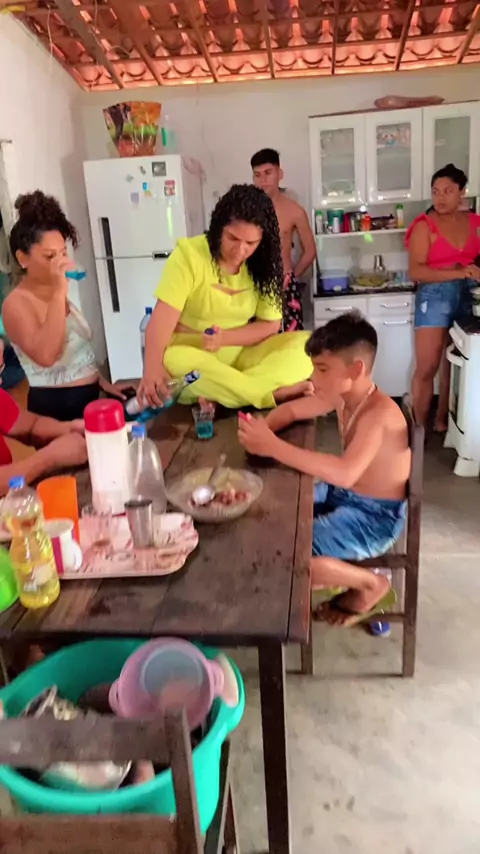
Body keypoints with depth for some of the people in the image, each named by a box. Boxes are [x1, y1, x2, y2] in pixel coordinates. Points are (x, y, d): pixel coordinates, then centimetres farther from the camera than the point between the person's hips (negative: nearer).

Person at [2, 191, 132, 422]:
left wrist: (102, 382, 11)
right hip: (55, 405, -8)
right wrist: (59, 293, -32)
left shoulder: (53, 294, 11)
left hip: (88, 397, 8)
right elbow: (46, 356, -32)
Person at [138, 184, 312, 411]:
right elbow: (163, 317, -23)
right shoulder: (189, 253, -14)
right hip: (191, 353, -3)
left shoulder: (263, 266, -2)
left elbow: (270, 324, -2)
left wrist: (224, 338, -21)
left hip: (242, 355, 3)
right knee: (174, 360, -39)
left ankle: (216, 392, -29)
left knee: (304, 344, -20)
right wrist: (152, 368, -41)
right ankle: (277, 393, -32)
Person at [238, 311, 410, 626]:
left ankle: (370, 585, 3)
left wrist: (274, 447, -46)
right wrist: (261, 430, -15)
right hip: (343, 495, 9)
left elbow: (345, 473, -44)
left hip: (375, 515, -9)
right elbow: (291, 410, 8)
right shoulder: (341, 396, -3)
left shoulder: (379, 413, -30)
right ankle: (337, 566, 23)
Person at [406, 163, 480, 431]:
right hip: (435, 297, -5)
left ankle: (443, 420, 24)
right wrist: (458, 273, -25)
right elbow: (416, 271, -16)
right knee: (427, 368, -6)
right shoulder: (425, 226, -7)